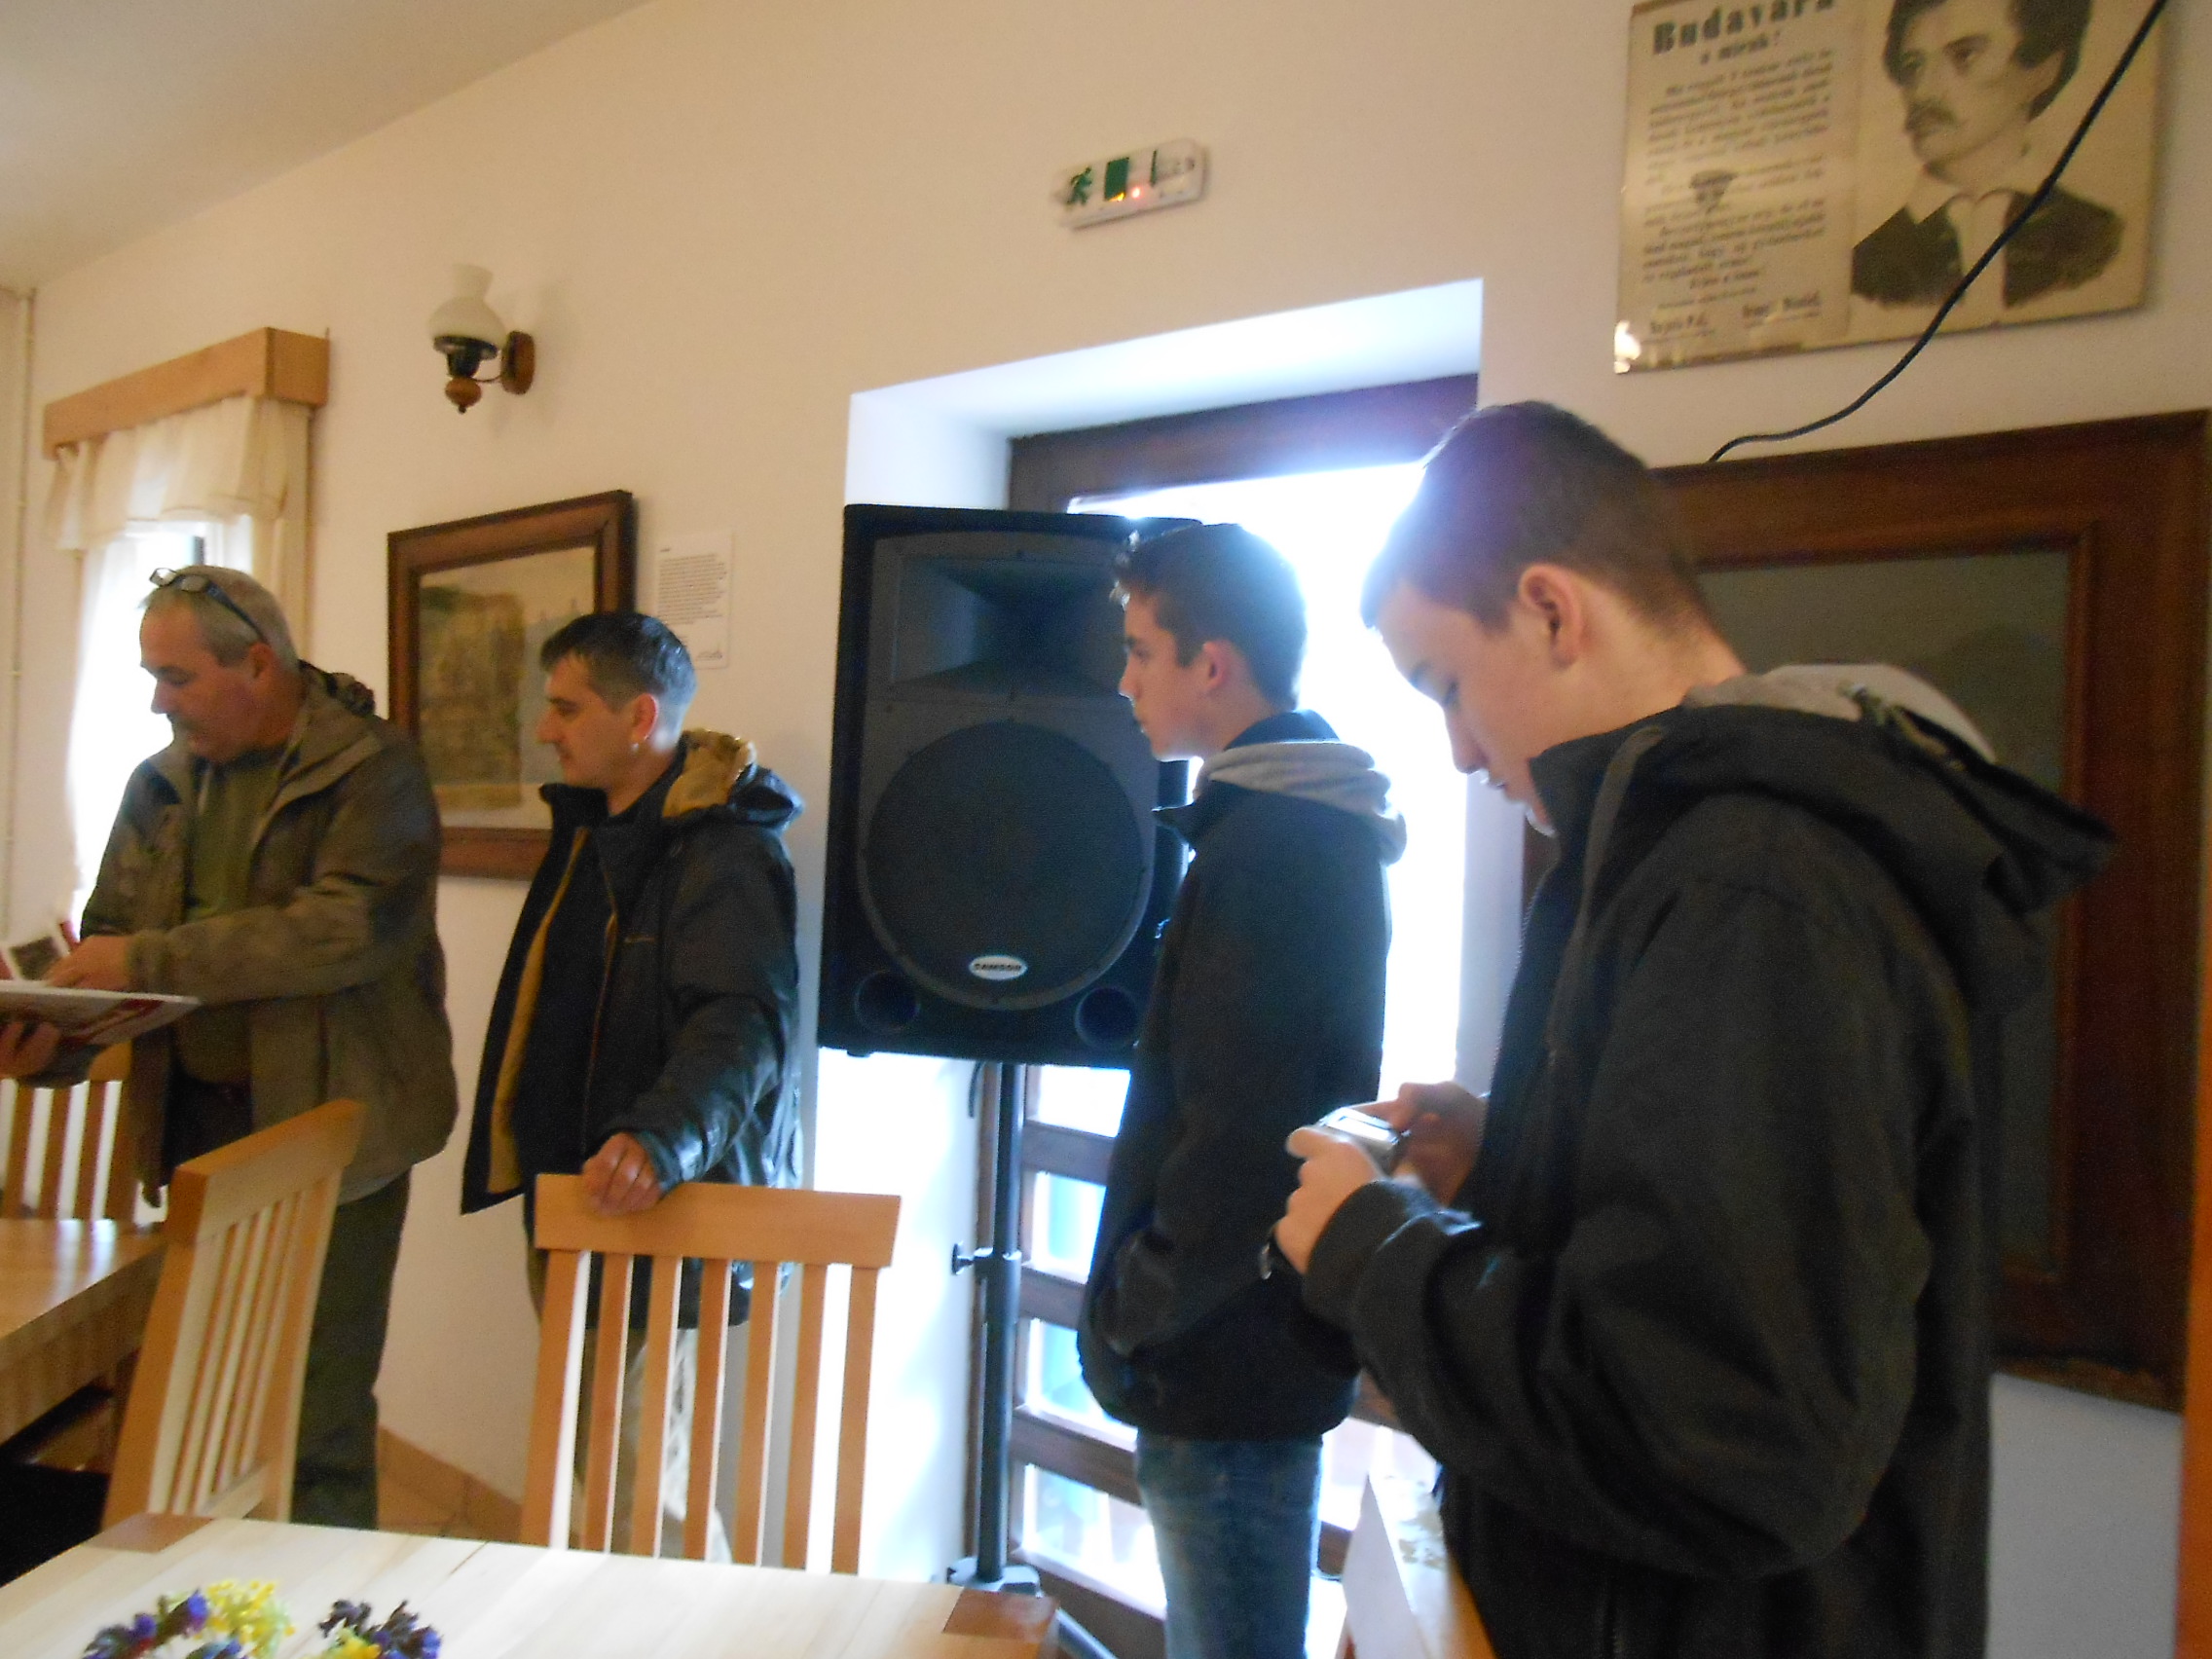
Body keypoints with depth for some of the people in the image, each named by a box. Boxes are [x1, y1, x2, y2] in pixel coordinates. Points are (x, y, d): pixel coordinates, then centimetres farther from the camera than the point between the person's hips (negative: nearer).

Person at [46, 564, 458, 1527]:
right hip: (196, 1119, 6)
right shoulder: (163, 783, 11)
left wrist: (151, 960, -22)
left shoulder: (372, 770, -10)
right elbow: (113, 932, 16)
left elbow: (350, 927, -23)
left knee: (319, 1413, 1)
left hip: (331, 1128, -6)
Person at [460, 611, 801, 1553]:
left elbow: (744, 1021, -30)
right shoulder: (590, 828, 14)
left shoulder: (727, 850, -17)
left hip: (660, 1215, -10)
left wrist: (662, 1137, -47)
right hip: (571, 1198, 10)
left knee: (638, 1485, -4)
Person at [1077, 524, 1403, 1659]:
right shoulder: (1318, 829, 11)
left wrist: (1135, 1309, -11)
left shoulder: (1266, 847, -21)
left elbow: (1234, 1134, -25)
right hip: (1265, 1350, 10)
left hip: (1225, 1364, -10)